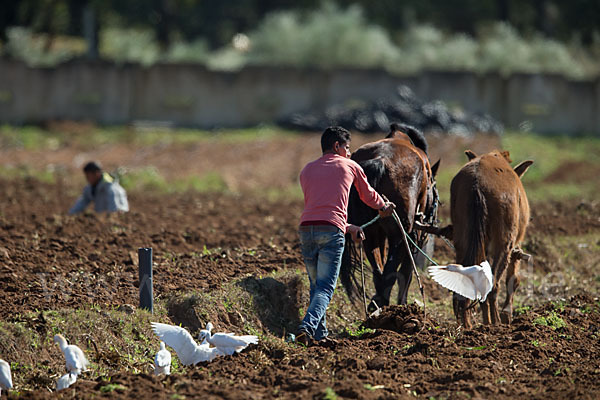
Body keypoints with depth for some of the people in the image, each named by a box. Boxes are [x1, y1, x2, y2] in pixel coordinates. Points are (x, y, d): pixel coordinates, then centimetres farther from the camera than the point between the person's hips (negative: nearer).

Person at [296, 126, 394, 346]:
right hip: (331, 230, -4)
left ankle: (319, 334, 17)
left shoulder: (307, 170, 25)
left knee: (316, 286, 18)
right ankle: (307, 327, -26)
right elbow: (369, 196, 31)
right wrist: (383, 207, 54)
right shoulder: (350, 167, 15)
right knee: (325, 288, -6)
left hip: (306, 228, 4)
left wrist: (349, 228, 38)